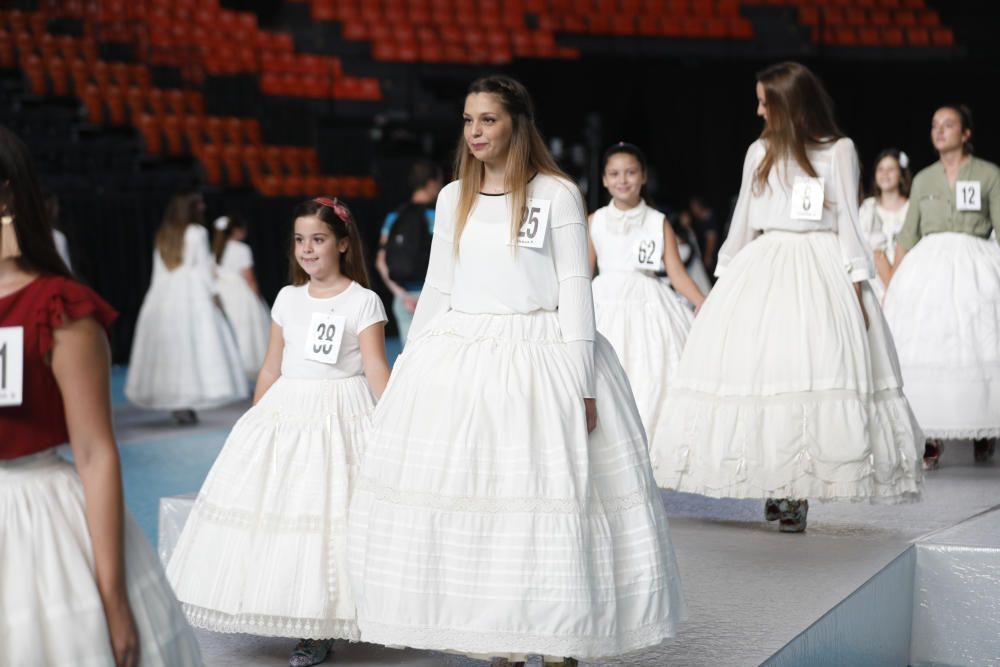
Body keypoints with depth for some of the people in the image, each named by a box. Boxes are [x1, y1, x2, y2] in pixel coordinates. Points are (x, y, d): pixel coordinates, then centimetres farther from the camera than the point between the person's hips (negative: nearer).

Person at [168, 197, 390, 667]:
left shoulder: (363, 302, -4)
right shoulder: (288, 299, 11)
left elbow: (377, 369, -10)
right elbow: (272, 368, 15)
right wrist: (254, 422, 15)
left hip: (341, 417, -5)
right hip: (285, 413, 5)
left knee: (330, 513, -7)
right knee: (272, 504, 0)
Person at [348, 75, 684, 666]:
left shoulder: (557, 194, -1)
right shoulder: (453, 199, 11)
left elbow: (574, 288, -4)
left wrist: (581, 385, -10)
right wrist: (412, 373, 15)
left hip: (538, 360, -4)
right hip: (460, 360, 4)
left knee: (549, 498, -5)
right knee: (462, 502, 1)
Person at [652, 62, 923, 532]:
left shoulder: (838, 150, 4)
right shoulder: (760, 152, 16)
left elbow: (848, 220, 1)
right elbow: (742, 220, 20)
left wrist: (856, 283, -7)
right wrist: (725, 278, 17)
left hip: (819, 268, -4)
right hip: (763, 268, 4)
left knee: (815, 367, -12)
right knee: (754, 362, -7)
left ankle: (797, 493, -9)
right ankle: (774, 483, 0)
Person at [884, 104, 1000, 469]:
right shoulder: (923, 179, 13)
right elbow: (907, 236, 14)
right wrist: (892, 284, 8)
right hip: (927, 266, 3)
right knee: (924, 351, -6)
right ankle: (930, 439, -3)